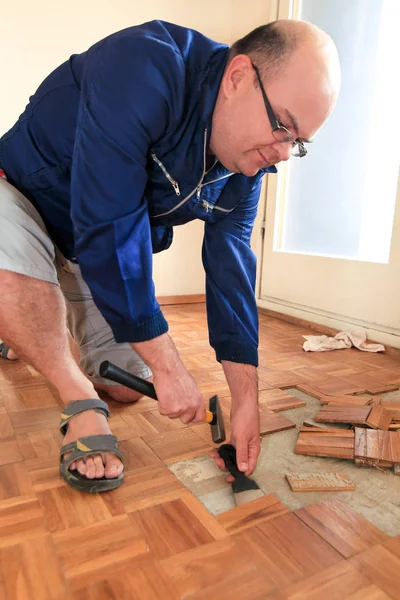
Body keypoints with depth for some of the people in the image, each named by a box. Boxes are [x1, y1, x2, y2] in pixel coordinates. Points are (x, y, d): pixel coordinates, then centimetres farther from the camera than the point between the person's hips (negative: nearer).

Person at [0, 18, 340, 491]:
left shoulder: (245, 170, -12)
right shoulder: (144, 67, -33)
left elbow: (230, 269, -14)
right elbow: (109, 228, -38)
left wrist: (246, 400, -17)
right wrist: (168, 366, -32)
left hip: (111, 247, 6)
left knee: (128, 387, 3)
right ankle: (81, 405, -17)